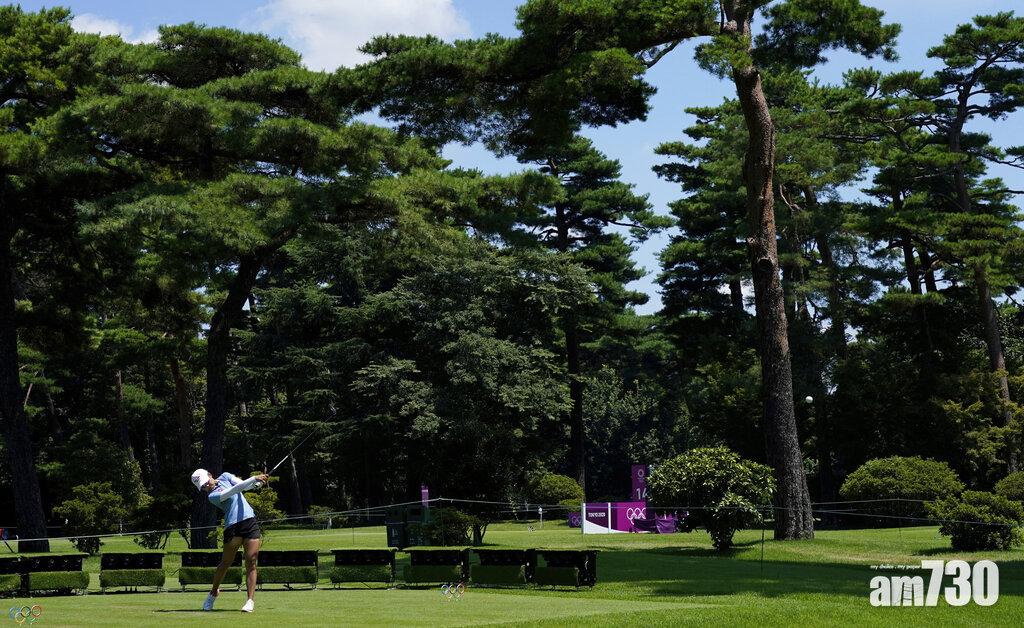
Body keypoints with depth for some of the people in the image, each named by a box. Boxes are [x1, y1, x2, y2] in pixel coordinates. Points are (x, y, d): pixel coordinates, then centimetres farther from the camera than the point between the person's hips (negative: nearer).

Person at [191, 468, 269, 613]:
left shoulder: (224, 477, 13)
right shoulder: (212, 496, -8)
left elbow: (245, 485, 7)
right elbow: (234, 490, -18)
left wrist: (256, 483, -15)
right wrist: (254, 478, -22)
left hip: (250, 521, 4)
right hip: (233, 526, -4)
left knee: (251, 562, -6)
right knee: (226, 562, -2)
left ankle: (250, 601, -9)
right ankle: (213, 593, 22)